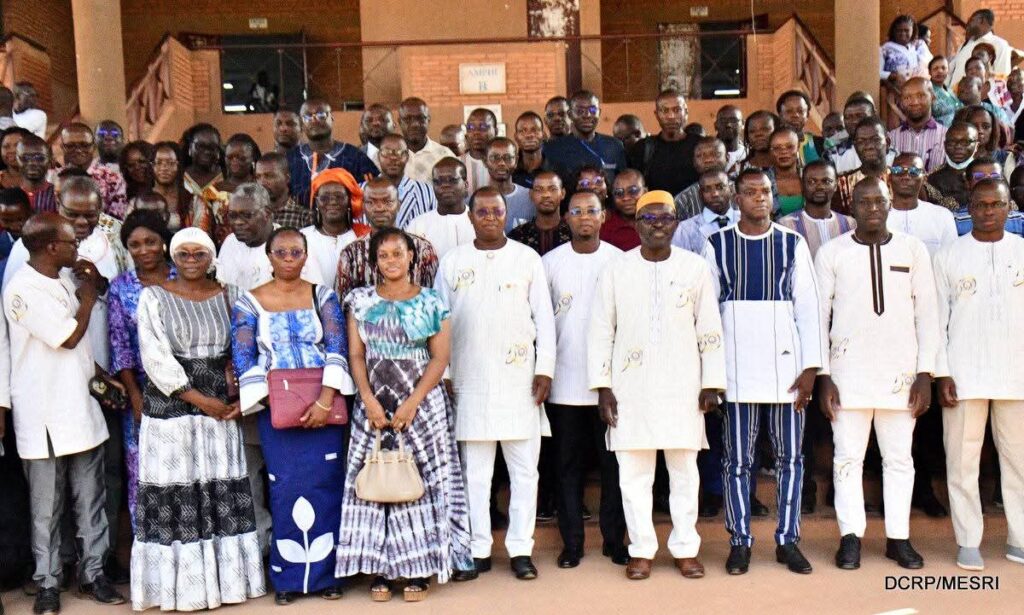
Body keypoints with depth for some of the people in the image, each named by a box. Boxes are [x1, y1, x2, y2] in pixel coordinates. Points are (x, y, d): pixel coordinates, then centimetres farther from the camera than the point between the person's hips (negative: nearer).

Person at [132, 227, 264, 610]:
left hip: (220, 408, 3)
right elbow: (156, 358, -8)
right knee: (174, 494, 0)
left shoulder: (228, 296, 9)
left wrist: (239, 398, -6)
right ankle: (179, 584, 11)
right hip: (169, 409, -3)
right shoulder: (153, 297, 0)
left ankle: (224, 578, 16)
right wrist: (200, 399, -11)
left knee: (223, 493, 5)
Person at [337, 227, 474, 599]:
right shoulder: (361, 301, 8)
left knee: (424, 480, -1)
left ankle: (419, 568, 9)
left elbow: (440, 358, -3)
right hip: (373, 404, 2)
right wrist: (369, 400, -9)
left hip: (422, 403, -2)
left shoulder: (431, 302, 2)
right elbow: (356, 354, 4)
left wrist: (413, 402, -13)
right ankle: (379, 568, 10)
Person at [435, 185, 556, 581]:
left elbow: (544, 317, 3)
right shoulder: (453, 262, 8)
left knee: (524, 468, 3)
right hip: (470, 381, 1)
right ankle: (479, 549, 16)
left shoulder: (527, 258, 5)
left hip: (519, 379, -1)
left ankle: (521, 549, 12)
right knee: (475, 470, 6)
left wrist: (545, 369, -4)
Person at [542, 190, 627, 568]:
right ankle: (572, 542, 16)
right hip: (565, 381, 0)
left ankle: (614, 539, 18)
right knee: (569, 464, 6)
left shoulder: (620, 261, 3)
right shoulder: (550, 262, 5)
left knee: (614, 463, 5)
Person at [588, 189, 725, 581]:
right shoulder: (616, 270, 2)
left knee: (684, 470, 6)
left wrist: (711, 384, 1)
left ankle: (685, 548, 19)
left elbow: (709, 330, 4)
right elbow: (600, 331, 3)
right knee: (633, 471, 3)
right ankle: (641, 550, 16)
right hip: (631, 387, 0)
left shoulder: (696, 267, 3)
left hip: (681, 387, 0)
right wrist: (602, 387, -1)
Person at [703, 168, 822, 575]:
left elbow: (808, 306, 5)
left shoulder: (793, 244, 8)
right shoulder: (717, 245, 6)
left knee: (790, 456, 6)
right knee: (738, 459, 3)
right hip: (737, 368, -1)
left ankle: (788, 539, 18)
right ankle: (740, 541, 14)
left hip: (786, 365, 1)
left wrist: (811, 365, -3)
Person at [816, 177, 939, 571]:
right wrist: (823, 375, -4)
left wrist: (925, 372, -1)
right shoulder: (832, 253, 4)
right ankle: (851, 536, 11)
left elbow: (927, 314, 6)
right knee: (848, 456, 2)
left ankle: (898, 536, 17)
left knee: (899, 457, 7)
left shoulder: (912, 249, 7)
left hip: (901, 372, 1)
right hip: (848, 371, -1)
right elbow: (818, 317, 2)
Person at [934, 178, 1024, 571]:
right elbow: (936, 318, 3)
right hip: (965, 374, -1)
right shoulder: (948, 257, 5)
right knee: (962, 459, 2)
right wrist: (940, 373, -4)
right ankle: (968, 542, 12)